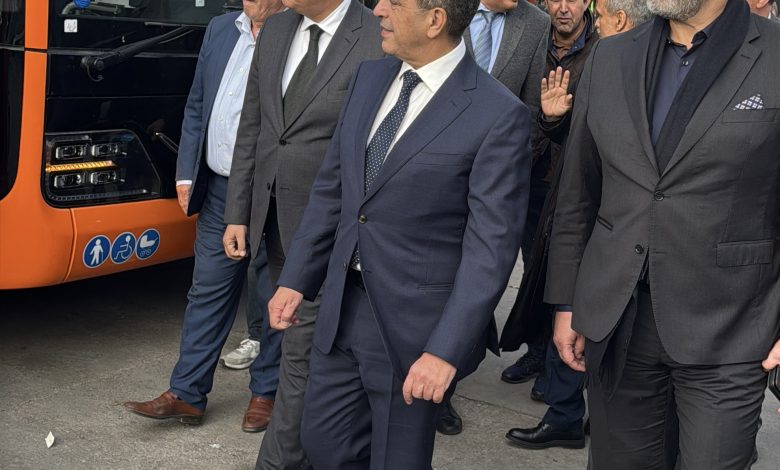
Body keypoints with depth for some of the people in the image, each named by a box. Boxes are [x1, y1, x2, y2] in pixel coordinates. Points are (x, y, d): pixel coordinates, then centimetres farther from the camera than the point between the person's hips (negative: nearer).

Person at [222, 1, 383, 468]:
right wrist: (237, 214, 9)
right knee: (298, 338, 19)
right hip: (273, 218, 7)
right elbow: (251, 130, 11)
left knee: (303, 351, -2)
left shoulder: (380, 42, -14)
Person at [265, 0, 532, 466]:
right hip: (343, 305, 7)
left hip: (413, 323, -6)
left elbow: (491, 246, -17)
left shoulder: (498, 115, -16)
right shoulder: (371, 77, 4)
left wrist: (446, 350, -21)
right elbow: (331, 187, 11)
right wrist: (296, 279, 9)